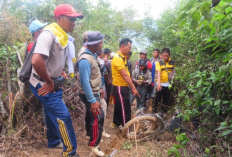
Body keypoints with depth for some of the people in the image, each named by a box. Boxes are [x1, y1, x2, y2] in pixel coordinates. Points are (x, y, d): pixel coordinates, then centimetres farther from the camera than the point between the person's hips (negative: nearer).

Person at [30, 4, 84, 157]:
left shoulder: (63, 36, 5)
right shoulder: (49, 33, -24)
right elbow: (36, 61, -37)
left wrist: (60, 72, 7)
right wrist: (49, 82, -24)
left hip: (54, 84, 9)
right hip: (44, 85, -9)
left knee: (53, 113, 22)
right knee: (63, 116, -6)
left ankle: (53, 142, 43)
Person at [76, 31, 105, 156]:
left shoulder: (92, 56, 6)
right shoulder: (85, 60, -26)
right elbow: (85, 82, -29)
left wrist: (99, 89, 20)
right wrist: (92, 101, -28)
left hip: (93, 92, 9)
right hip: (89, 94, -9)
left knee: (91, 114, 24)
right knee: (98, 116, -8)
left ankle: (90, 132, 45)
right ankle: (93, 144, 6)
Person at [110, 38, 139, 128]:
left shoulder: (122, 57, 12)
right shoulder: (118, 58, -20)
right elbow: (125, 75, -23)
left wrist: (131, 87, 10)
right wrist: (133, 88, -20)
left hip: (123, 86, 10)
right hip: (120, 87, -10)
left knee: (119, 106, 21)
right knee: (125, 108, -3)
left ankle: (115, 123, 38)